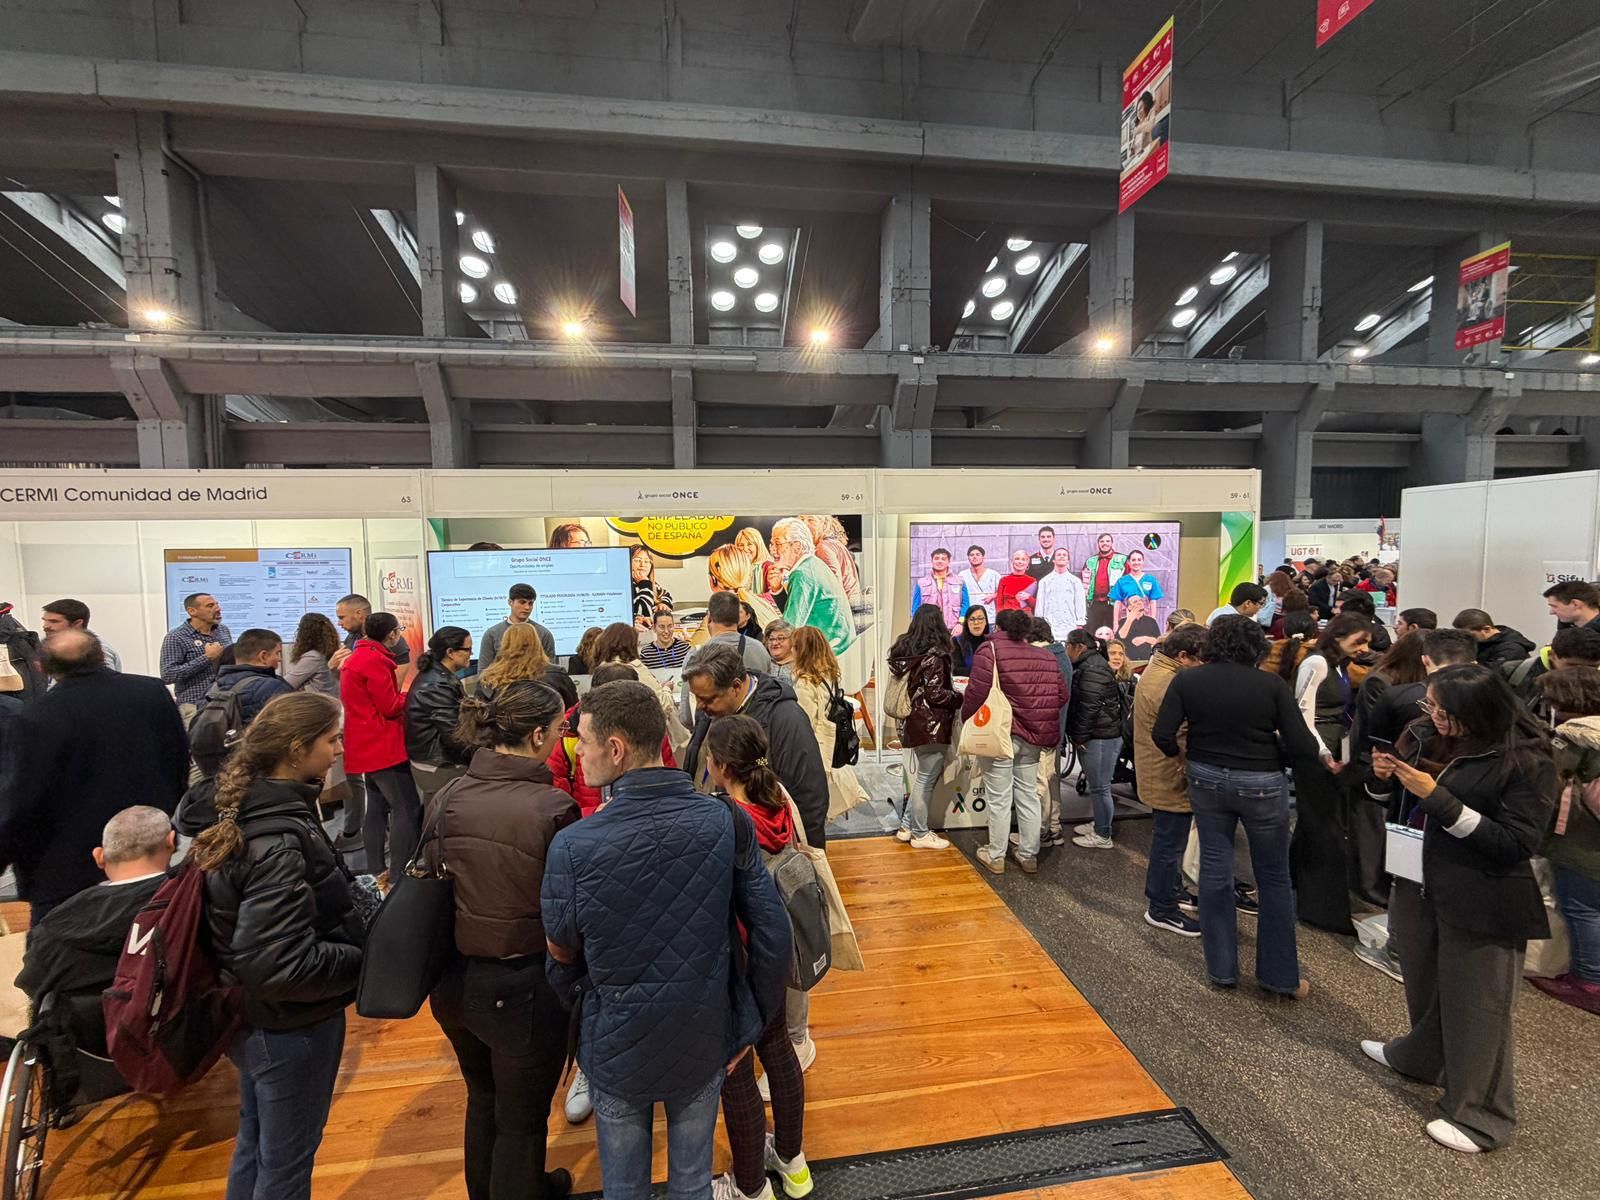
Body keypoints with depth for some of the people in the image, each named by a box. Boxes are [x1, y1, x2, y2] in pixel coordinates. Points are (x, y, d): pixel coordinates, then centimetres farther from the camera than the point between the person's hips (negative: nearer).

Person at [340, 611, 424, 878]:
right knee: (408, 809, -8)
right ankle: (400, 874, -7)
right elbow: (391, 707, -17)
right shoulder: (376, 660, -17)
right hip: (383, 746, -11)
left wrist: (398, 695, 6)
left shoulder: (356, 657, 15)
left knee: (377, 807, 15)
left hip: (367, 746, 11)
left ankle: (376, 872, 22)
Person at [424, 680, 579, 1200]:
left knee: (482, 1100, 32)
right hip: (523, 986, -6)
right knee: (521, 1120, 20)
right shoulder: (554, 809, -26)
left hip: (454, 980, 6)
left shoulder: (449, 795, -10)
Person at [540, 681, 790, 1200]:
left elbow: (561, 953, -8)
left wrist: (569, 1015, 13)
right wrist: (753, 1022, 3)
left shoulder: (572, 845, -24)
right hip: (705, 1040, 1)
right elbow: (772, 934, -14)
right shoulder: (726, 822, -20)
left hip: (616, 1046, -1)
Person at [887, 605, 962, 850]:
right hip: (932, 726, -8)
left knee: (918, 777, 19)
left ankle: (906, 826, 26)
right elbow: (935, 694, -19)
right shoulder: (934, 656, -16)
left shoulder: (905, 650, 7)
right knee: (926, 780, 4)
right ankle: (920, 835, 16)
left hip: (913, 722, 8)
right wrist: (961, 697, -4)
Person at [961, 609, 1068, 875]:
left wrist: (966, 720, -4)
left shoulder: (990, 650, -11)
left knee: (999, 799, 5)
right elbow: (1061, 695, 7)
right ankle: (1029, 855, 26)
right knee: (1028, 795, 16)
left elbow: (977, 692, -19)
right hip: (1033, 737, 5)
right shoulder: (1046, 656, 6)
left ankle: (996, 856, 18)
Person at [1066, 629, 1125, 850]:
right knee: (1097, 786, 18)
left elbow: (1089, 706, -21)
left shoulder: (1093, 669, -17)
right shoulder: (1091, 664, 17)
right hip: (1100, 735, 10)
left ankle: (1103, 836, 8)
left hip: (1100, 737, -10)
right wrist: (1079, 735, 21)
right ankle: (1099, 826, 29)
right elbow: (1079, 703, 21)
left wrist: (1080, 737, -15)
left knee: (1100, 787, -1)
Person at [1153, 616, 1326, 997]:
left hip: (1207, 781, 2)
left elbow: (1162, 735, -13)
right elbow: (1303, 747, -14)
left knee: (1215, 871, 13)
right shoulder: (1272, 685, -13)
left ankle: (1221, 969, 25)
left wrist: (1181, 751, 8)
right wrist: (1271, 747, 7)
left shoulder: (1187, 681, -9)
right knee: (1273, 879, 15)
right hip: (1261, 785, -2)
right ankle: (1280, 976, 27)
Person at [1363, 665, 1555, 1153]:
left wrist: (1438, 798, -26)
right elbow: (1398, 800, 13)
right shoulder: (1424, 735, -1)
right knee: (1424, 984, 25)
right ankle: (1421, 1055, 48)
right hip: (1419, 886, 6)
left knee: (1475, 1004, 8)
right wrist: (1385, 777, -9)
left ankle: (1480, 1114, 26)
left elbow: (1518, 842, -19)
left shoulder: (1526, 761, -17)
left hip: (1481, 905, -6)